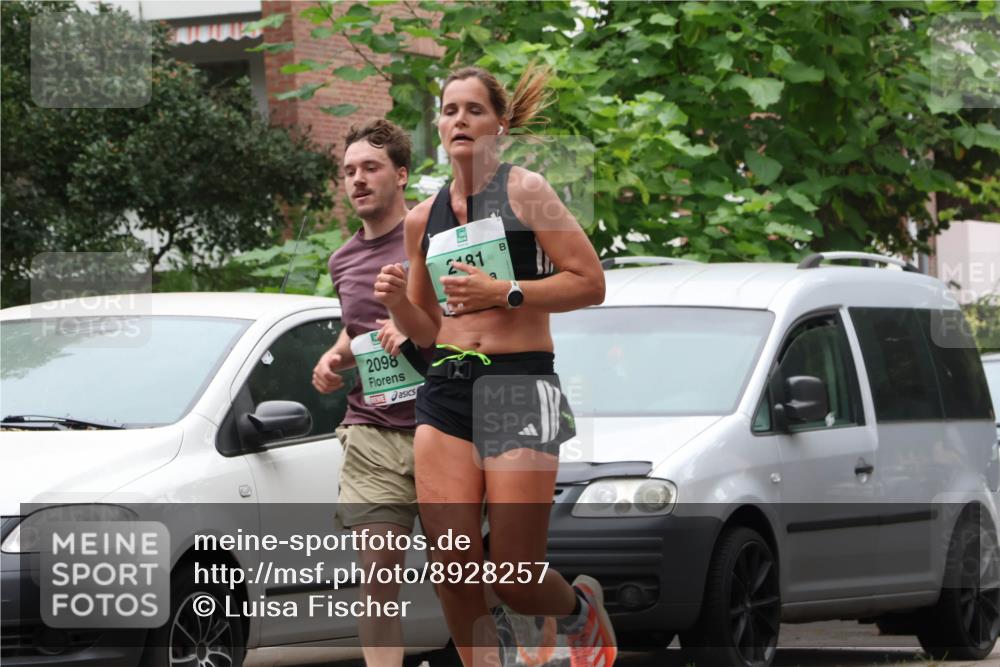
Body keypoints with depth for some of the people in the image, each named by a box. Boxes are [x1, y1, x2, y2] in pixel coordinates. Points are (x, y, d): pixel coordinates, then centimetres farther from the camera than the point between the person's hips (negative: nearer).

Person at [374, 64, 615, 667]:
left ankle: (580, 608, 29)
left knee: (515, 578, -6)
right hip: (446, 390, 5)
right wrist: (397, 301, 1)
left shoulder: (525, 192, 0)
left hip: (521, 385, -5)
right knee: (455, 573, -8)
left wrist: (503, 293, -12)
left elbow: (590, 283, -5)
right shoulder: (424, 218, 15)